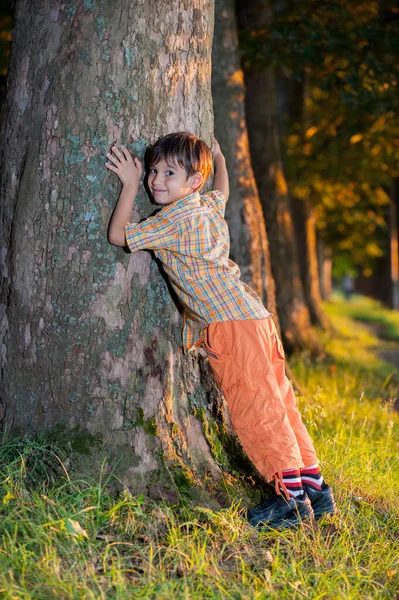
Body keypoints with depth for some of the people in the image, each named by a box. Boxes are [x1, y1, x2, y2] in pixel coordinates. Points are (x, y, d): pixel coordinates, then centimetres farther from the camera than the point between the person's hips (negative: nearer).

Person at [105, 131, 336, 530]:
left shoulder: (173, 222, -10)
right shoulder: (208, 206, 16)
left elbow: (117, 236, -4)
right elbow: (222, 190, 42)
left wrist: (129, 186, 2)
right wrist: (217, 156, 56)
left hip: (232, 325, -10)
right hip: (255, 317, 10)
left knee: (254, 411, -7)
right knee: (277, 406, 12)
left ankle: (292, 497, -3)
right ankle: (315, 489, 18)